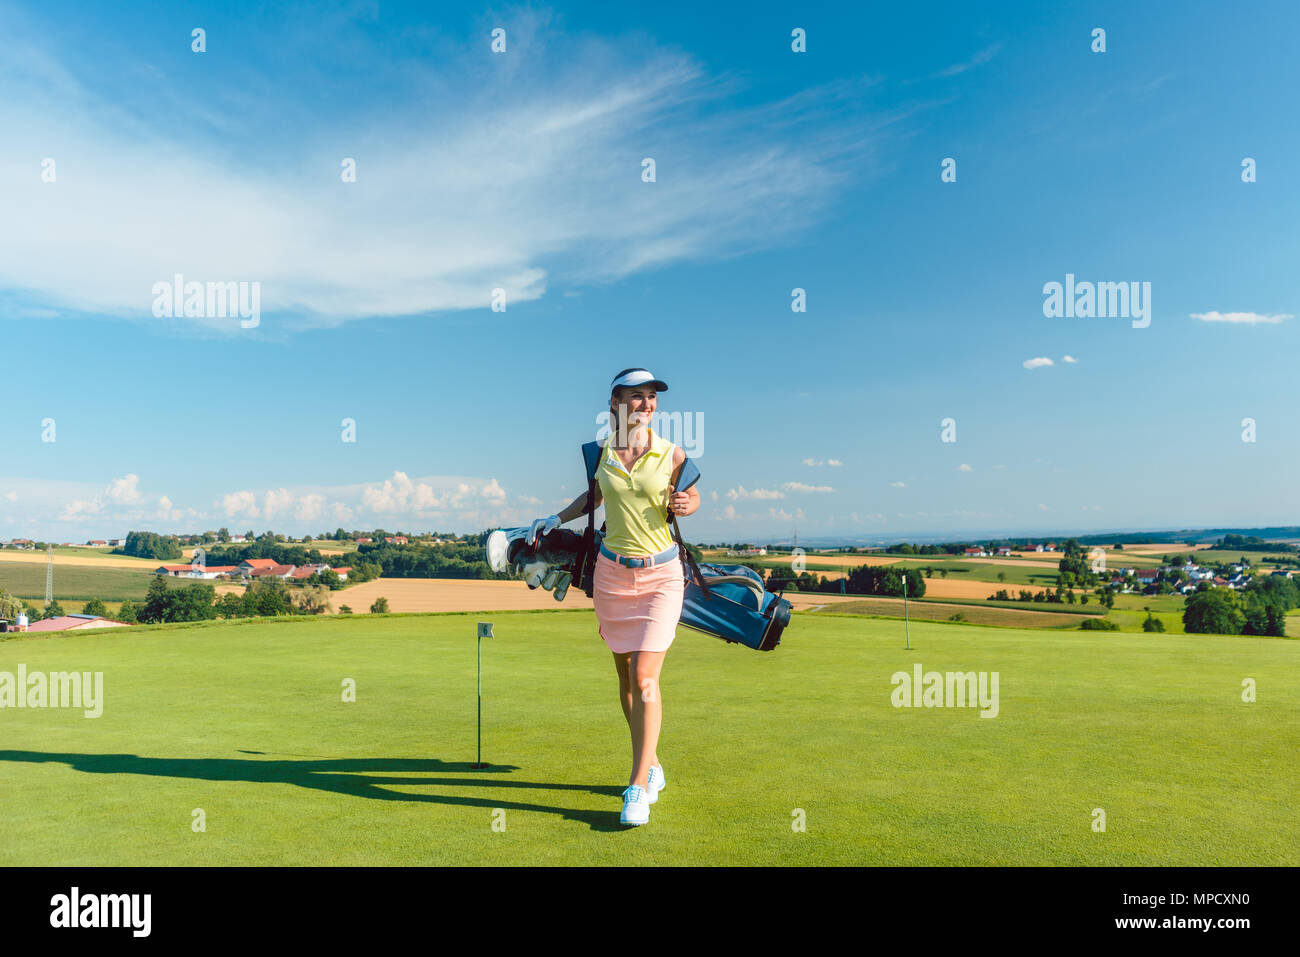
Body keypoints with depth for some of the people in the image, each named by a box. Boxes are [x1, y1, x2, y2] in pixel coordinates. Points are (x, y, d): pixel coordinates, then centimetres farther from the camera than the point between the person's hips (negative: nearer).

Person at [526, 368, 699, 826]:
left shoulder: (673, 455, -5)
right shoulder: (599, 453, 1)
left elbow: (691, 496, 12)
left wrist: (684, 504, -10)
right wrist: (554, 519, 11)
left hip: (662, 575, -3)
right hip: (612, 573, 3)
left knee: (644, 676, -12)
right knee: (625, 674, 10)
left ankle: (639, 786, -4)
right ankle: (651, 766, 28)